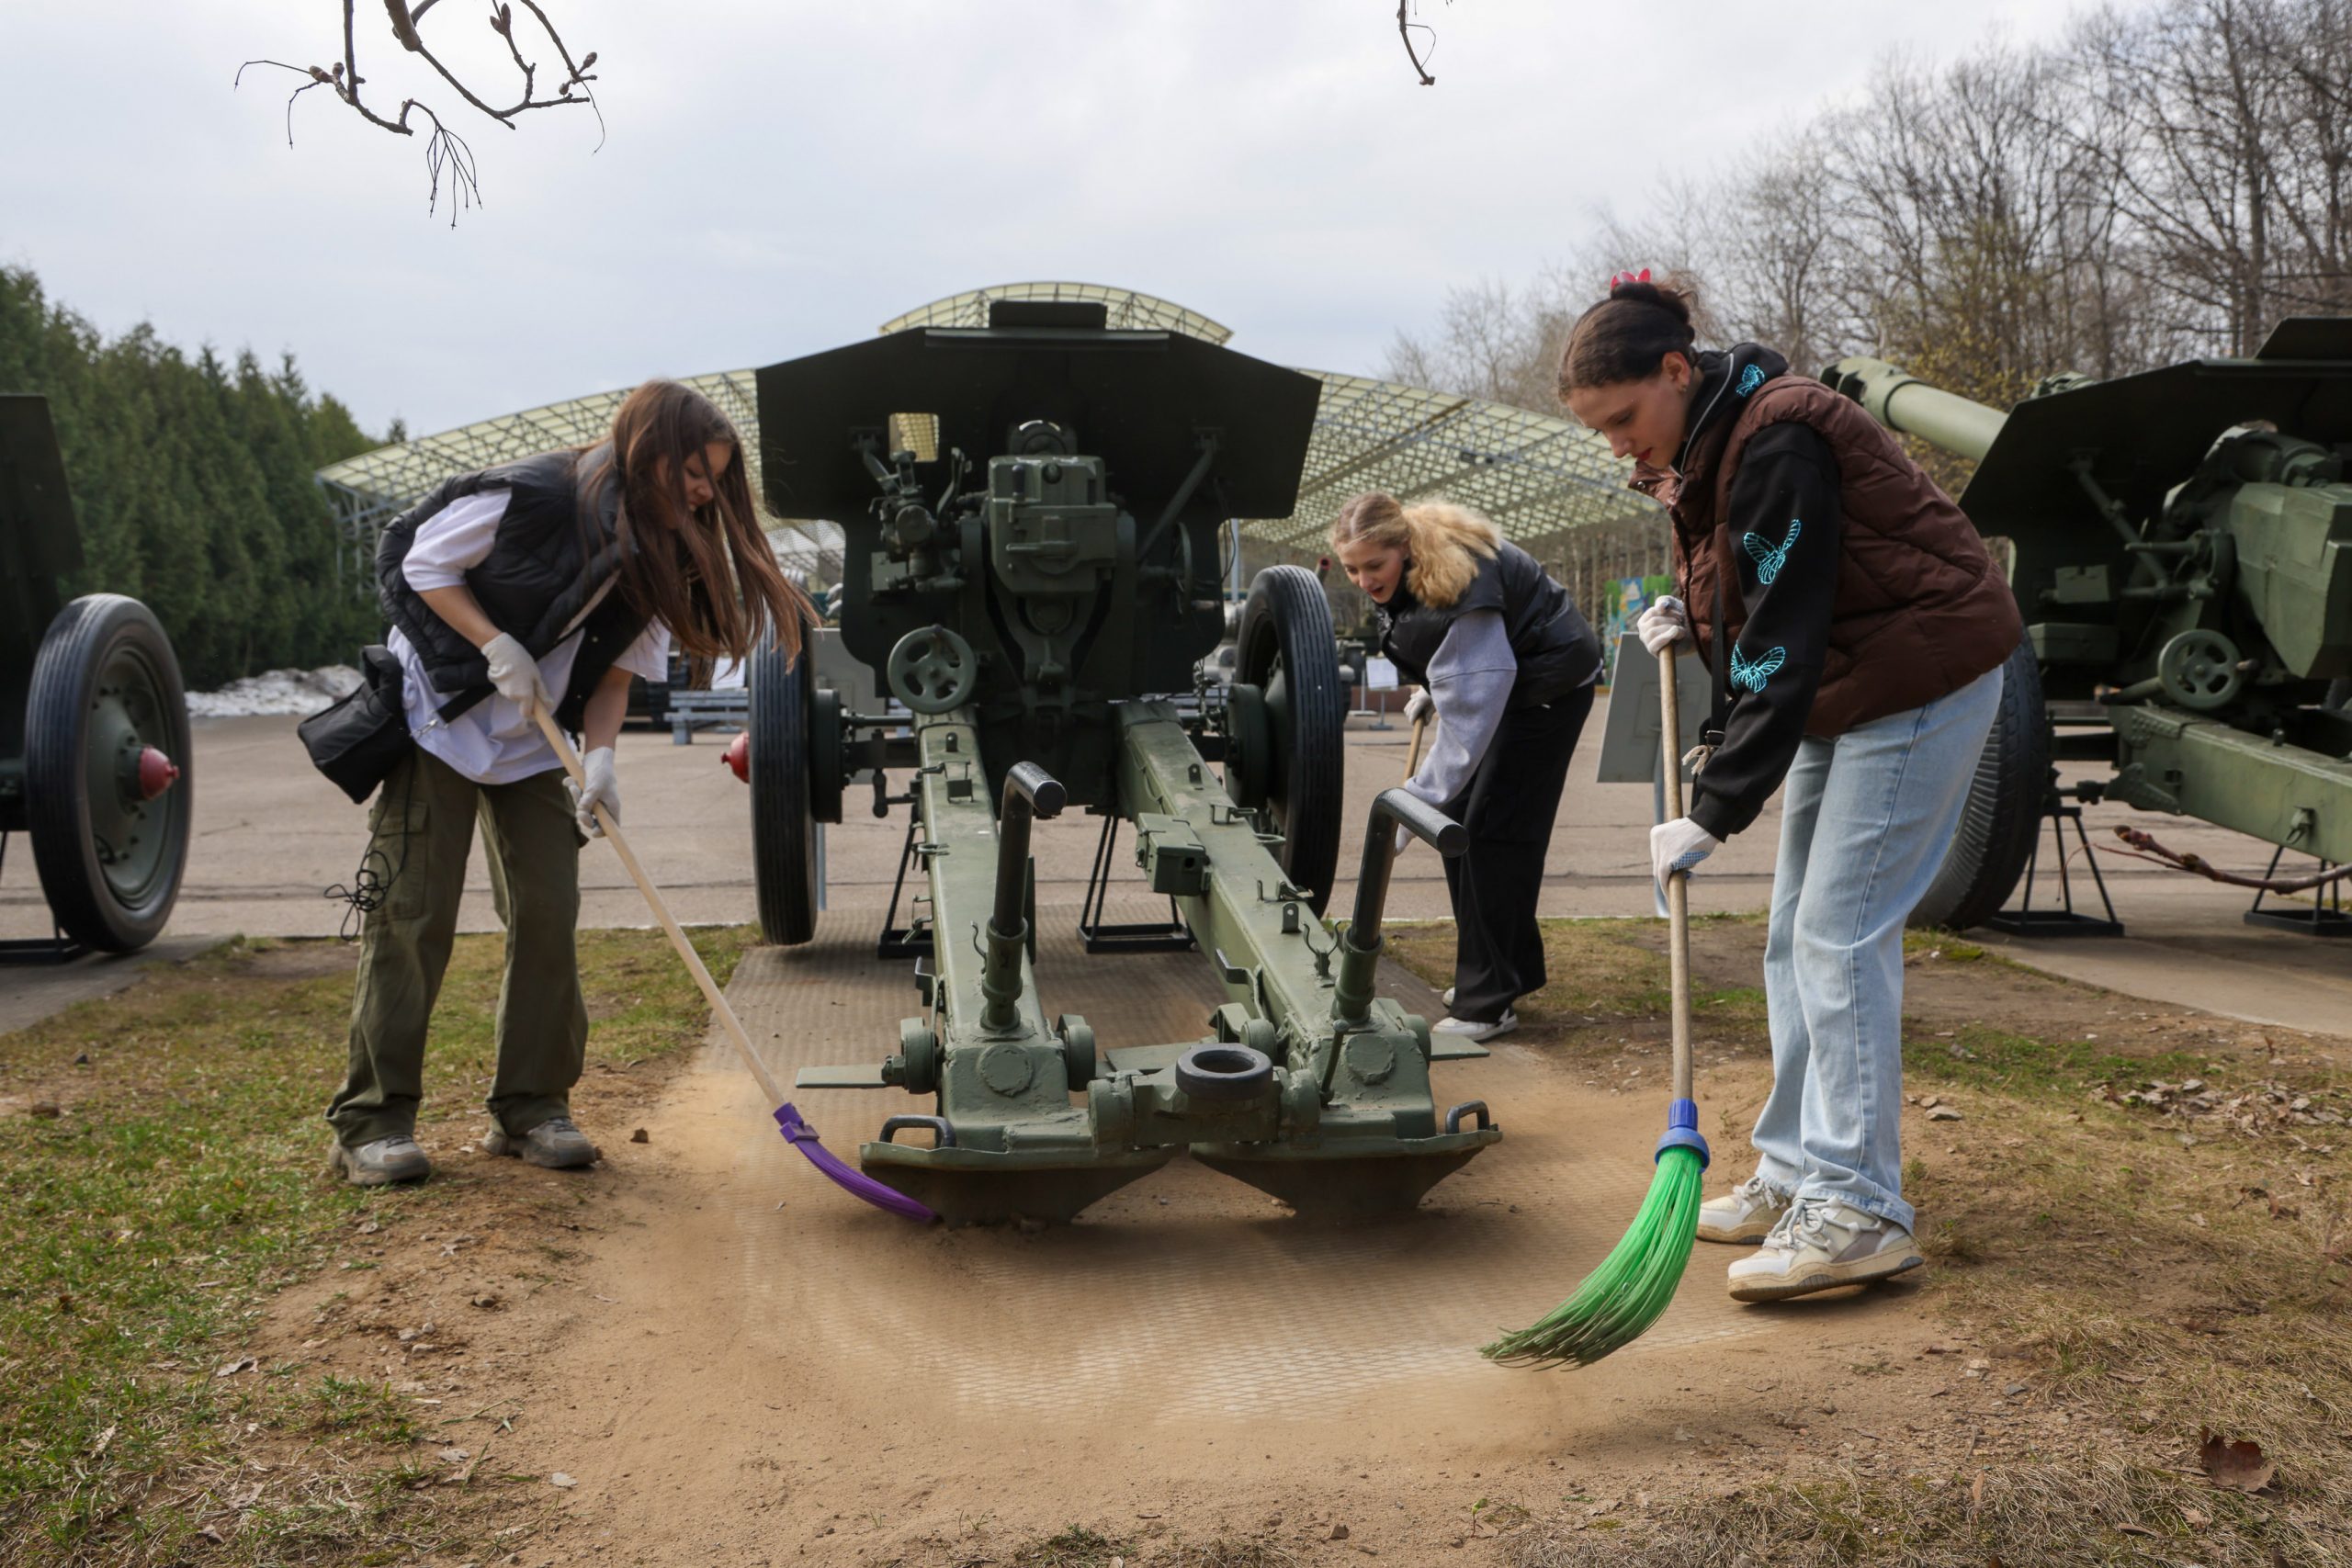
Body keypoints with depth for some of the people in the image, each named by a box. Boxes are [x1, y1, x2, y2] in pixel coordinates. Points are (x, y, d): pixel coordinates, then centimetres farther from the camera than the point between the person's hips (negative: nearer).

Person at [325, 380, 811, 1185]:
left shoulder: (660, 553, -4)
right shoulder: (531, 496, -23)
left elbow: (616, 666, 0)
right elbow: (426, 564, -11)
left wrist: (600, 757, -15)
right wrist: (498, 648, -21)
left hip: (533, 742, 6)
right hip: (438, 717, -6)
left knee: (548, 914, -1)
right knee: (412, 914, -6)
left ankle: (531, 1106, 10)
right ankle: (371, 1119, 1)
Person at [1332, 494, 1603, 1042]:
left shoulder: (1456, 587, -36)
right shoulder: (1409, 567, -9)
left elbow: (1467, 713, -39)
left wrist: (1419, 798, -42)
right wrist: (1429, 689, 16)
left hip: (1548, 684, -10)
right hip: (1494, 679, 10)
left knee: (1494, 830, -15)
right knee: (1457, 819, 9)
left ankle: (1488, 1003, -12)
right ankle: (1509, 969, 21)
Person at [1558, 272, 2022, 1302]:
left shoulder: (1776, 445, -24)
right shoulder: (1706, 449, 8)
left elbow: (1782, 644, -27)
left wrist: (1715, 812, -27)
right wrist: (1689, 615, -1)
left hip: (1920, 684, -10)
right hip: (1844, 690, 10)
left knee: (1839, 938, -13)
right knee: (1795, 937, 10)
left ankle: (1861, 1212, -10)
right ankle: (1796, 1174, 19)